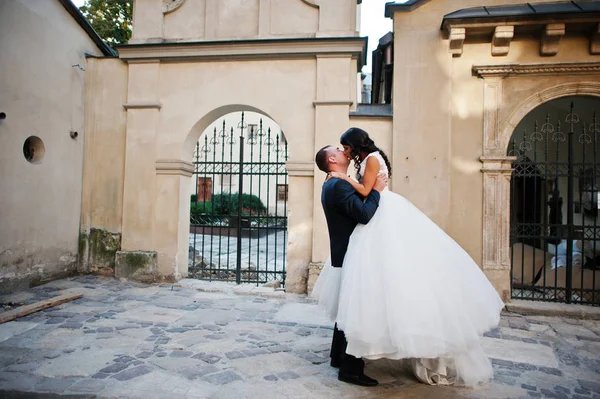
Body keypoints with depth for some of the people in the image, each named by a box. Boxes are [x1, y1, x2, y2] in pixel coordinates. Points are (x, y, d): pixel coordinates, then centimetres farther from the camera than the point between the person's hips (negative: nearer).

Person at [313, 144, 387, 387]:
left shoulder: (331, 186, 15)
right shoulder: (339, 185, -19)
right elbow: (365, 215, -27)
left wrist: (370, 190, 14)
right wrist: (376, 190, -13)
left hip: (343, 255, 11)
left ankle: (339, 356, 30)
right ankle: (351, 369, 2)